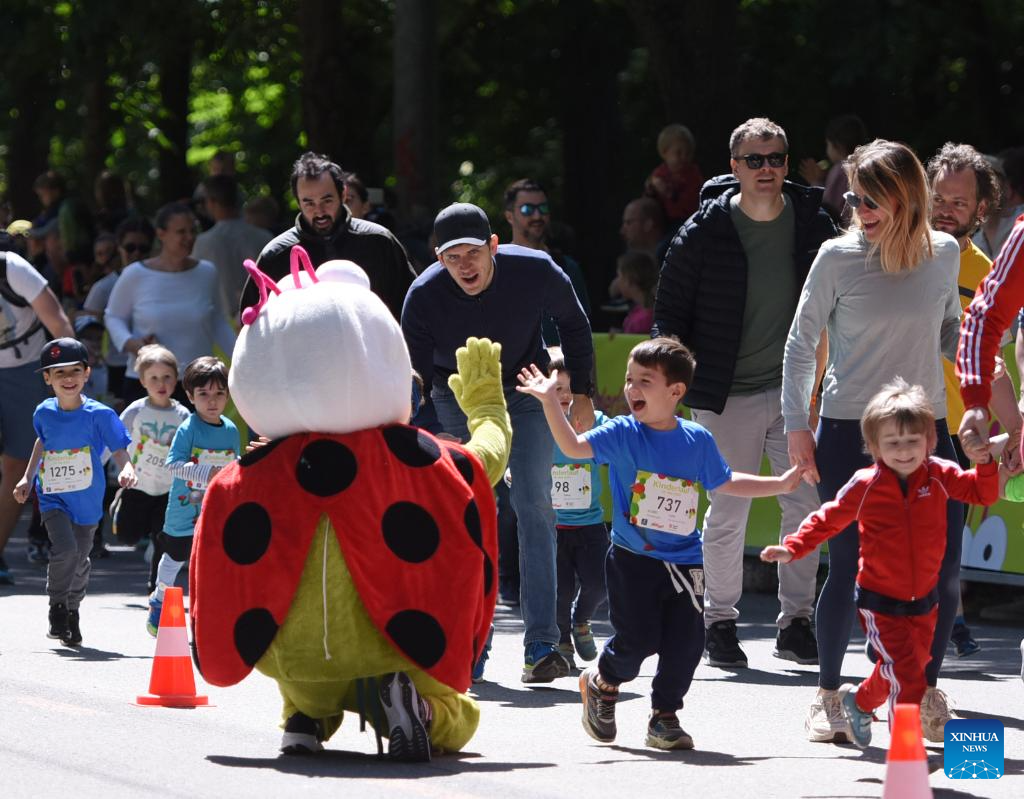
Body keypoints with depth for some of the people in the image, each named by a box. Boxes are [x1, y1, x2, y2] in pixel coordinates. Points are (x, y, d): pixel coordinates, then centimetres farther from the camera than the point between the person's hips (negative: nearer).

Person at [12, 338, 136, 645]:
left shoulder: (99, 414, -13)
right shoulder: (44, 413, -4)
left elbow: (119, 449, -11)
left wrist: (126, 468, -33)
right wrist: (28, 478, 19)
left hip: (87, 500, 0)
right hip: (53, 497, 0)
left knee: (80, 560, 11)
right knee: (65, 549, -21)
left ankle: (73, 611, 37)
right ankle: (57, 608, -1)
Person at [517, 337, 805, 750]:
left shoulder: (697, 440, 3)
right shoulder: (622, 434, -5)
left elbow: (725, 482, 19)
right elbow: (574, 446, -19)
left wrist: (781, 483, 19)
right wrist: (550, 401, -30)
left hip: (683, 562, 3)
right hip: (632, 559, -3)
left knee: (685, 644, -2)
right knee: (637, 638, -7)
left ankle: (664, 718, 17)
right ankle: (602, 682, 25)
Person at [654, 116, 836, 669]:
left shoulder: (814, 225, 2)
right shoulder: (705, 231, -5)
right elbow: (669, 311, 2)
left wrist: (817, 372, 7)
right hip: (728, 396, -2)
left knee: (805, 504, -2)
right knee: (727, 512, -1)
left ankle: (795, 622, 8)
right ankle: (720, 622, 13)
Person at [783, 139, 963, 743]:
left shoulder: (944, 254, 3)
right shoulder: (840, 257, -5)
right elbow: (803, 341, 2)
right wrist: (798, 424, -1)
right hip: (850, 433, -2)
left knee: (943, 568, -3)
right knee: (849, 568, -3)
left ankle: (927, 694, 15)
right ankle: (828, 695, 15)